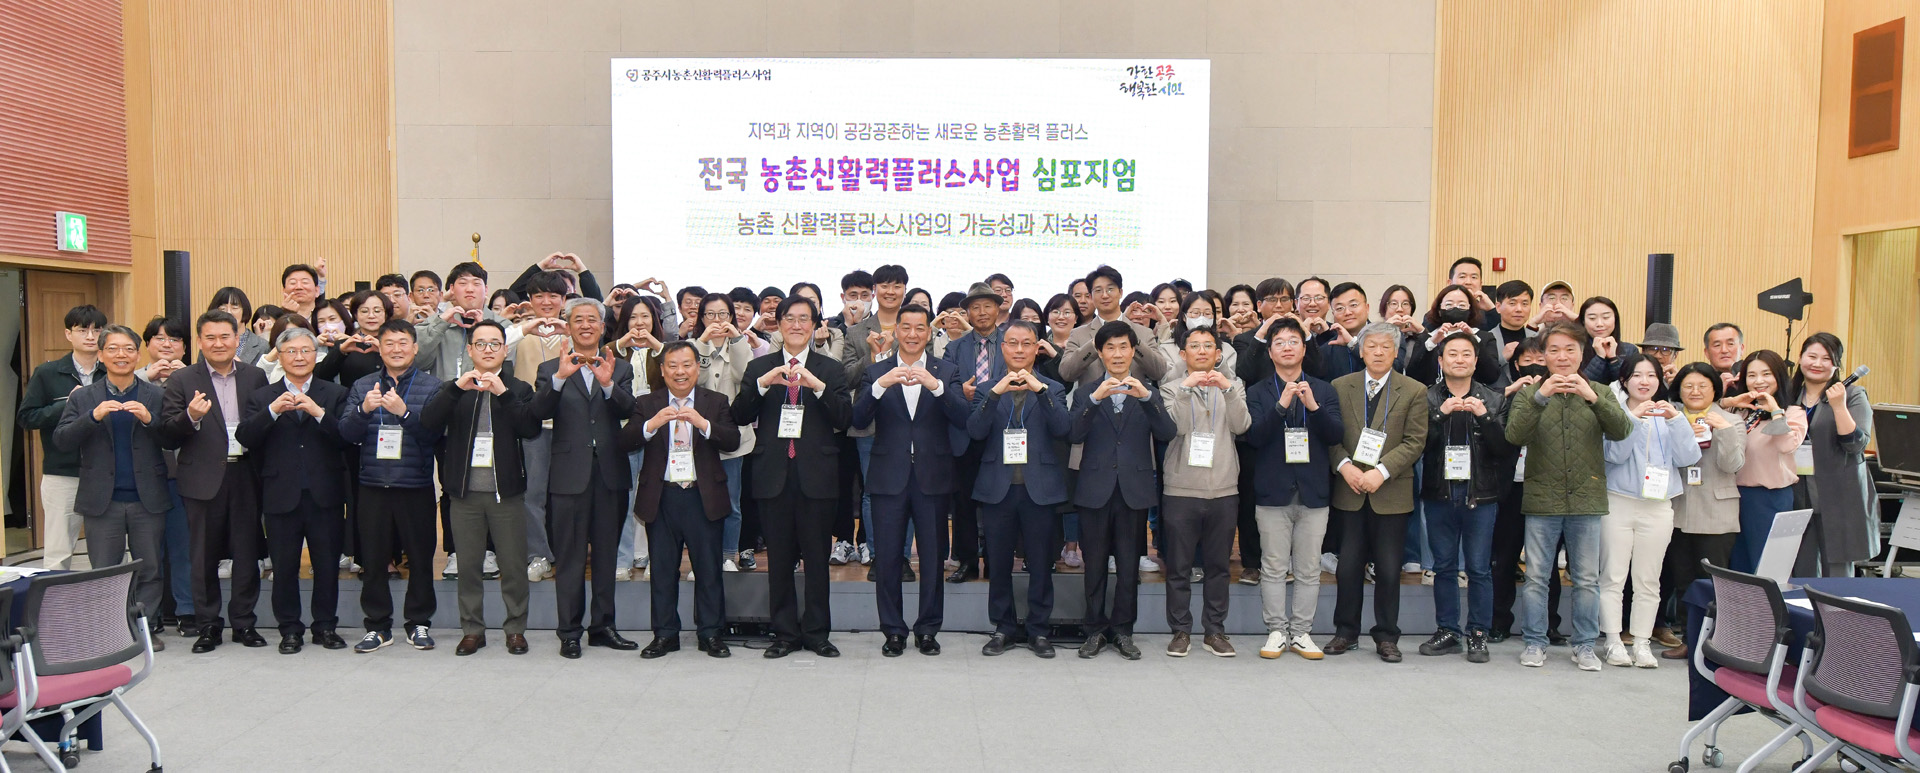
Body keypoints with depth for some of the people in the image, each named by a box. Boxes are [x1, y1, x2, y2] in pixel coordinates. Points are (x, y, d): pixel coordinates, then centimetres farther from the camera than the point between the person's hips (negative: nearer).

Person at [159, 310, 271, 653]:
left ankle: (244, 622, 18)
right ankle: (208, 625, 18)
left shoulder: (255, 377, 7)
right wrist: (190, 417, -21)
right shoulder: (182, 380, 2)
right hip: (205, 479, -1)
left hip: (246, 476, 1)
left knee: (247, 553, 6)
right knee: (205, 557, 7)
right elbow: (167, 437, -3)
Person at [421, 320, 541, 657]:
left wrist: (503, 393, -19)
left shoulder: (518, 389, 7)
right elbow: (428, 423, -6)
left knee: (514, 565, 2)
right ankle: (472, 629, 18)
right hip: (465, 491, 1)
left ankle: (516, 629, 14)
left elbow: (531, 428, -9)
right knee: (468, 565, 7)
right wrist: (456, 388, -17)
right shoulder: (453, 389, 11)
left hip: (507, 490, -1)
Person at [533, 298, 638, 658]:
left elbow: (628, 411, -7)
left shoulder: (620, 368, 9)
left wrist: (608, 384, -25)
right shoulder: (551, 369, 5)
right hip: (570, 475, -2)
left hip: (611, 473, 2)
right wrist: (559, 378, -27)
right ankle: (569, 632, 11)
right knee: (570, 558, 2)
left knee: (606, 555, 11)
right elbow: (540, 411, -12)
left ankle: (603, 626, 21)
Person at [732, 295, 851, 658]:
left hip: (816, 475, -1)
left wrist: (818, 387, -18)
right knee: (779, 559, 6)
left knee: (817, 558, 3)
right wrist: (761, 384, -14)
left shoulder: (831, 370, 8)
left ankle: (817, 632, 14)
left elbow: (845, 419, -4)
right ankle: (785, 632, 16)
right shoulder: (759, 368, 11)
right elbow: (740, 417, 0)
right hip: (773, 475, 1)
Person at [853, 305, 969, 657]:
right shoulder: (876, 372, 6)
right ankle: (893, 630, 16)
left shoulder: (946, 372, 5)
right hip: (889, 477, 0)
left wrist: (935, 386, -23)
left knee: (933, 557, 5)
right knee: (887, 559, 4)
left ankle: (928, 629, 19)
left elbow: (963, 420, -9)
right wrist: (880, 385, -23)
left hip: (932, 477, 0)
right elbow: (859, 420, -8)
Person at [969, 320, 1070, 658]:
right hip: (998, 487, 1)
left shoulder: (1052, 390, 9)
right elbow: (975, 432, -7)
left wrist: (1040, 389, -19)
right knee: (998, 563, 7)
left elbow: (1062, 429, -10)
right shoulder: (987, 390, 10)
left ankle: (1038, 629, 16)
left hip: (1039, 488, -1)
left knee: (1040, 564, 4)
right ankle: (1004, 627, 20)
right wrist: (995, 393, -18)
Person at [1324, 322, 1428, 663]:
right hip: (1350, 491, 1)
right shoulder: (1340, 386, 6)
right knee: (1348, 566, 6)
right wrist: (1344, 465, -13)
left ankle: (1386, 636, 17)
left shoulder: (1414, 392, 1)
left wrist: (1381, 471, -15)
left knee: (1388, 568, 4)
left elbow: (1415, 442, -4)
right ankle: (1346, 631, 19)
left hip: (1391, 492, -1)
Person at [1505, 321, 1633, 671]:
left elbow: (1621, 431, -10)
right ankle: (1535, 642, 16)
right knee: (1536, 577, 5)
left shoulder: (1599, 392, 6)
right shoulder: (1530, 393, 3)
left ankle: (1584, 645, 20)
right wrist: (1539, 397, -25)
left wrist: (1593, 398, -24)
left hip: (1587, 499, 1)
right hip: (1542, 500, -1)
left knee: (1587, 579, 8)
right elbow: (1514, 435, -13)